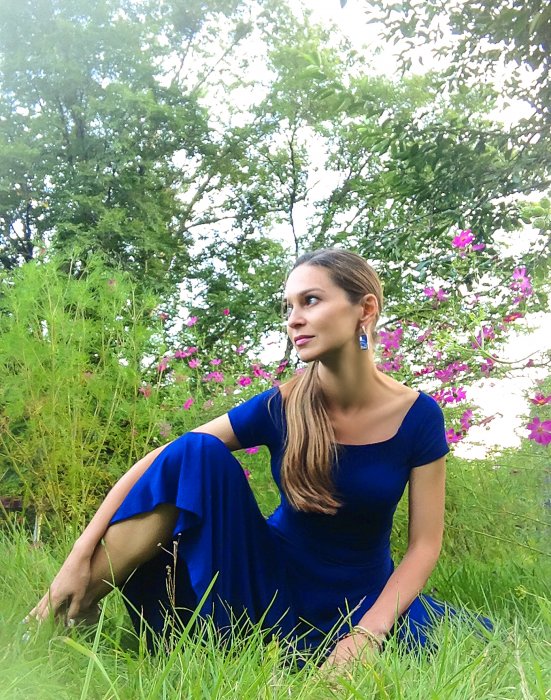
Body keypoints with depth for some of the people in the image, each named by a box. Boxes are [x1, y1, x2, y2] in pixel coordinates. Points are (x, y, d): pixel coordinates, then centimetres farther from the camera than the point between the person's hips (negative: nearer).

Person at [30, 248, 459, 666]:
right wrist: (81, 554, -21)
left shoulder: (418, 416, -15)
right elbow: (160, 463, -15)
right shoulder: (280, 407, -15)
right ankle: (72, 617, -14)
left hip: (363, 596, 1)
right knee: (198, 452, -22)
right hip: (273, 581, 0)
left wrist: (368, 632, -23)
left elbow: (424, 544, -11)